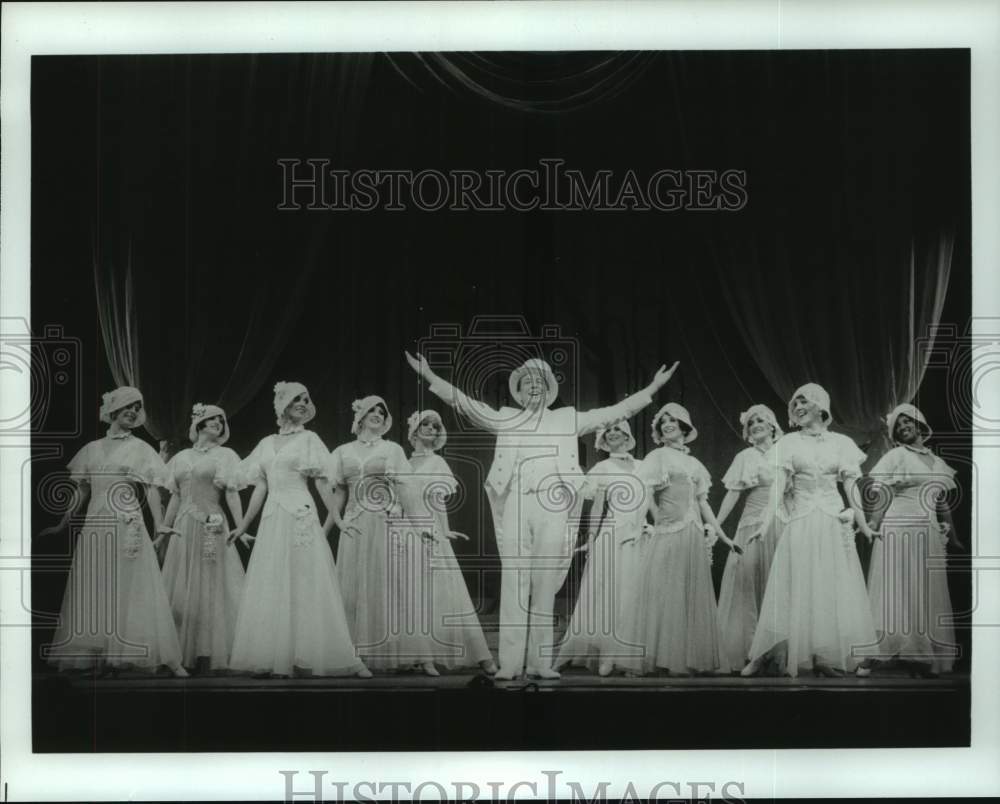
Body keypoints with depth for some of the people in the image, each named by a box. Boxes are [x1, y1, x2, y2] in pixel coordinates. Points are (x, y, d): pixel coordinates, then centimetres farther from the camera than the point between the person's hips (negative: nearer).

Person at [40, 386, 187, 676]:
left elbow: (151, 489, -4)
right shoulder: (92, 450, 12)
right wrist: (62, 526, 16)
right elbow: (82, 493, 17)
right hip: (95, 528, 3)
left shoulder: (140, 449, 4)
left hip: (128, 528, -3)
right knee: (94, 593, 2)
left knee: (137, 592, -7)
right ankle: (101, 658, 7)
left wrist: (159, 524, -18)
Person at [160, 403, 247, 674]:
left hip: (212, 529, -3)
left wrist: (240, 528, -13)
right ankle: (183, 653, 9)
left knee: (210, 589, -2)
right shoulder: (181, 458, 13)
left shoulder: (225, 456, 4)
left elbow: (232, 494, -3)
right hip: (184, 528, 3)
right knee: (181, 592, 3)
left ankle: (209, 655, 1)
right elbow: (175, 498, 14)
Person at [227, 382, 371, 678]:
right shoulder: (267, 444, 14)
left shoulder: (309, 439, 3)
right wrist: (243, 525, 13)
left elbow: (322, 483, -6)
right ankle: (272, 658, 8)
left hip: (301, 518, -4)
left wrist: (334, 517, -17)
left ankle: (307, 658, -2)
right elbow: (260, 489, 16)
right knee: (271, 590, 3)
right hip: (272, 521, 4)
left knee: (307, 588, -4)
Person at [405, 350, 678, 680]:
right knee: (513, 583, -5)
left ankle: (540, 661, 5)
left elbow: (614, 413, 11)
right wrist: (429, 376, -2)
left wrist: (653, 388, 6)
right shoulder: (506, 419, 14)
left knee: (545, 586, 1)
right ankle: (510, 662, -5)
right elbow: (466, 404, 7)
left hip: (552, 508, 0)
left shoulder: (567, 419, 14)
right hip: (516, 507, 0)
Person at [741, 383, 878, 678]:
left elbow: (851, 487, 6)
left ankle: (827, 658, 9)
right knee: (796, 589, -4)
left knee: (833, 590, 2)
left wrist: (863, 524, 0)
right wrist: (765, 523, -15)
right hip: (800, 524, -1)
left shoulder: (841, 443, 7)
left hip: (834, 524, 1)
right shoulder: (788, 443, 3)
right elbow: (778, 487, -4)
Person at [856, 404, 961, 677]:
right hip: (898, 531, -5)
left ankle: (920, 658, 6)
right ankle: (869, 657, -9)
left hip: (929, 536, 5)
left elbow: (942, 504, 20)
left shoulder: (937, 462, 16)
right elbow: (880, 497, -7)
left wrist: (953, 537, 19)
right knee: (894, 593, -9)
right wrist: (871, 529, -17)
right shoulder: (895, 457, 1)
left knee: (926, 598, 3)